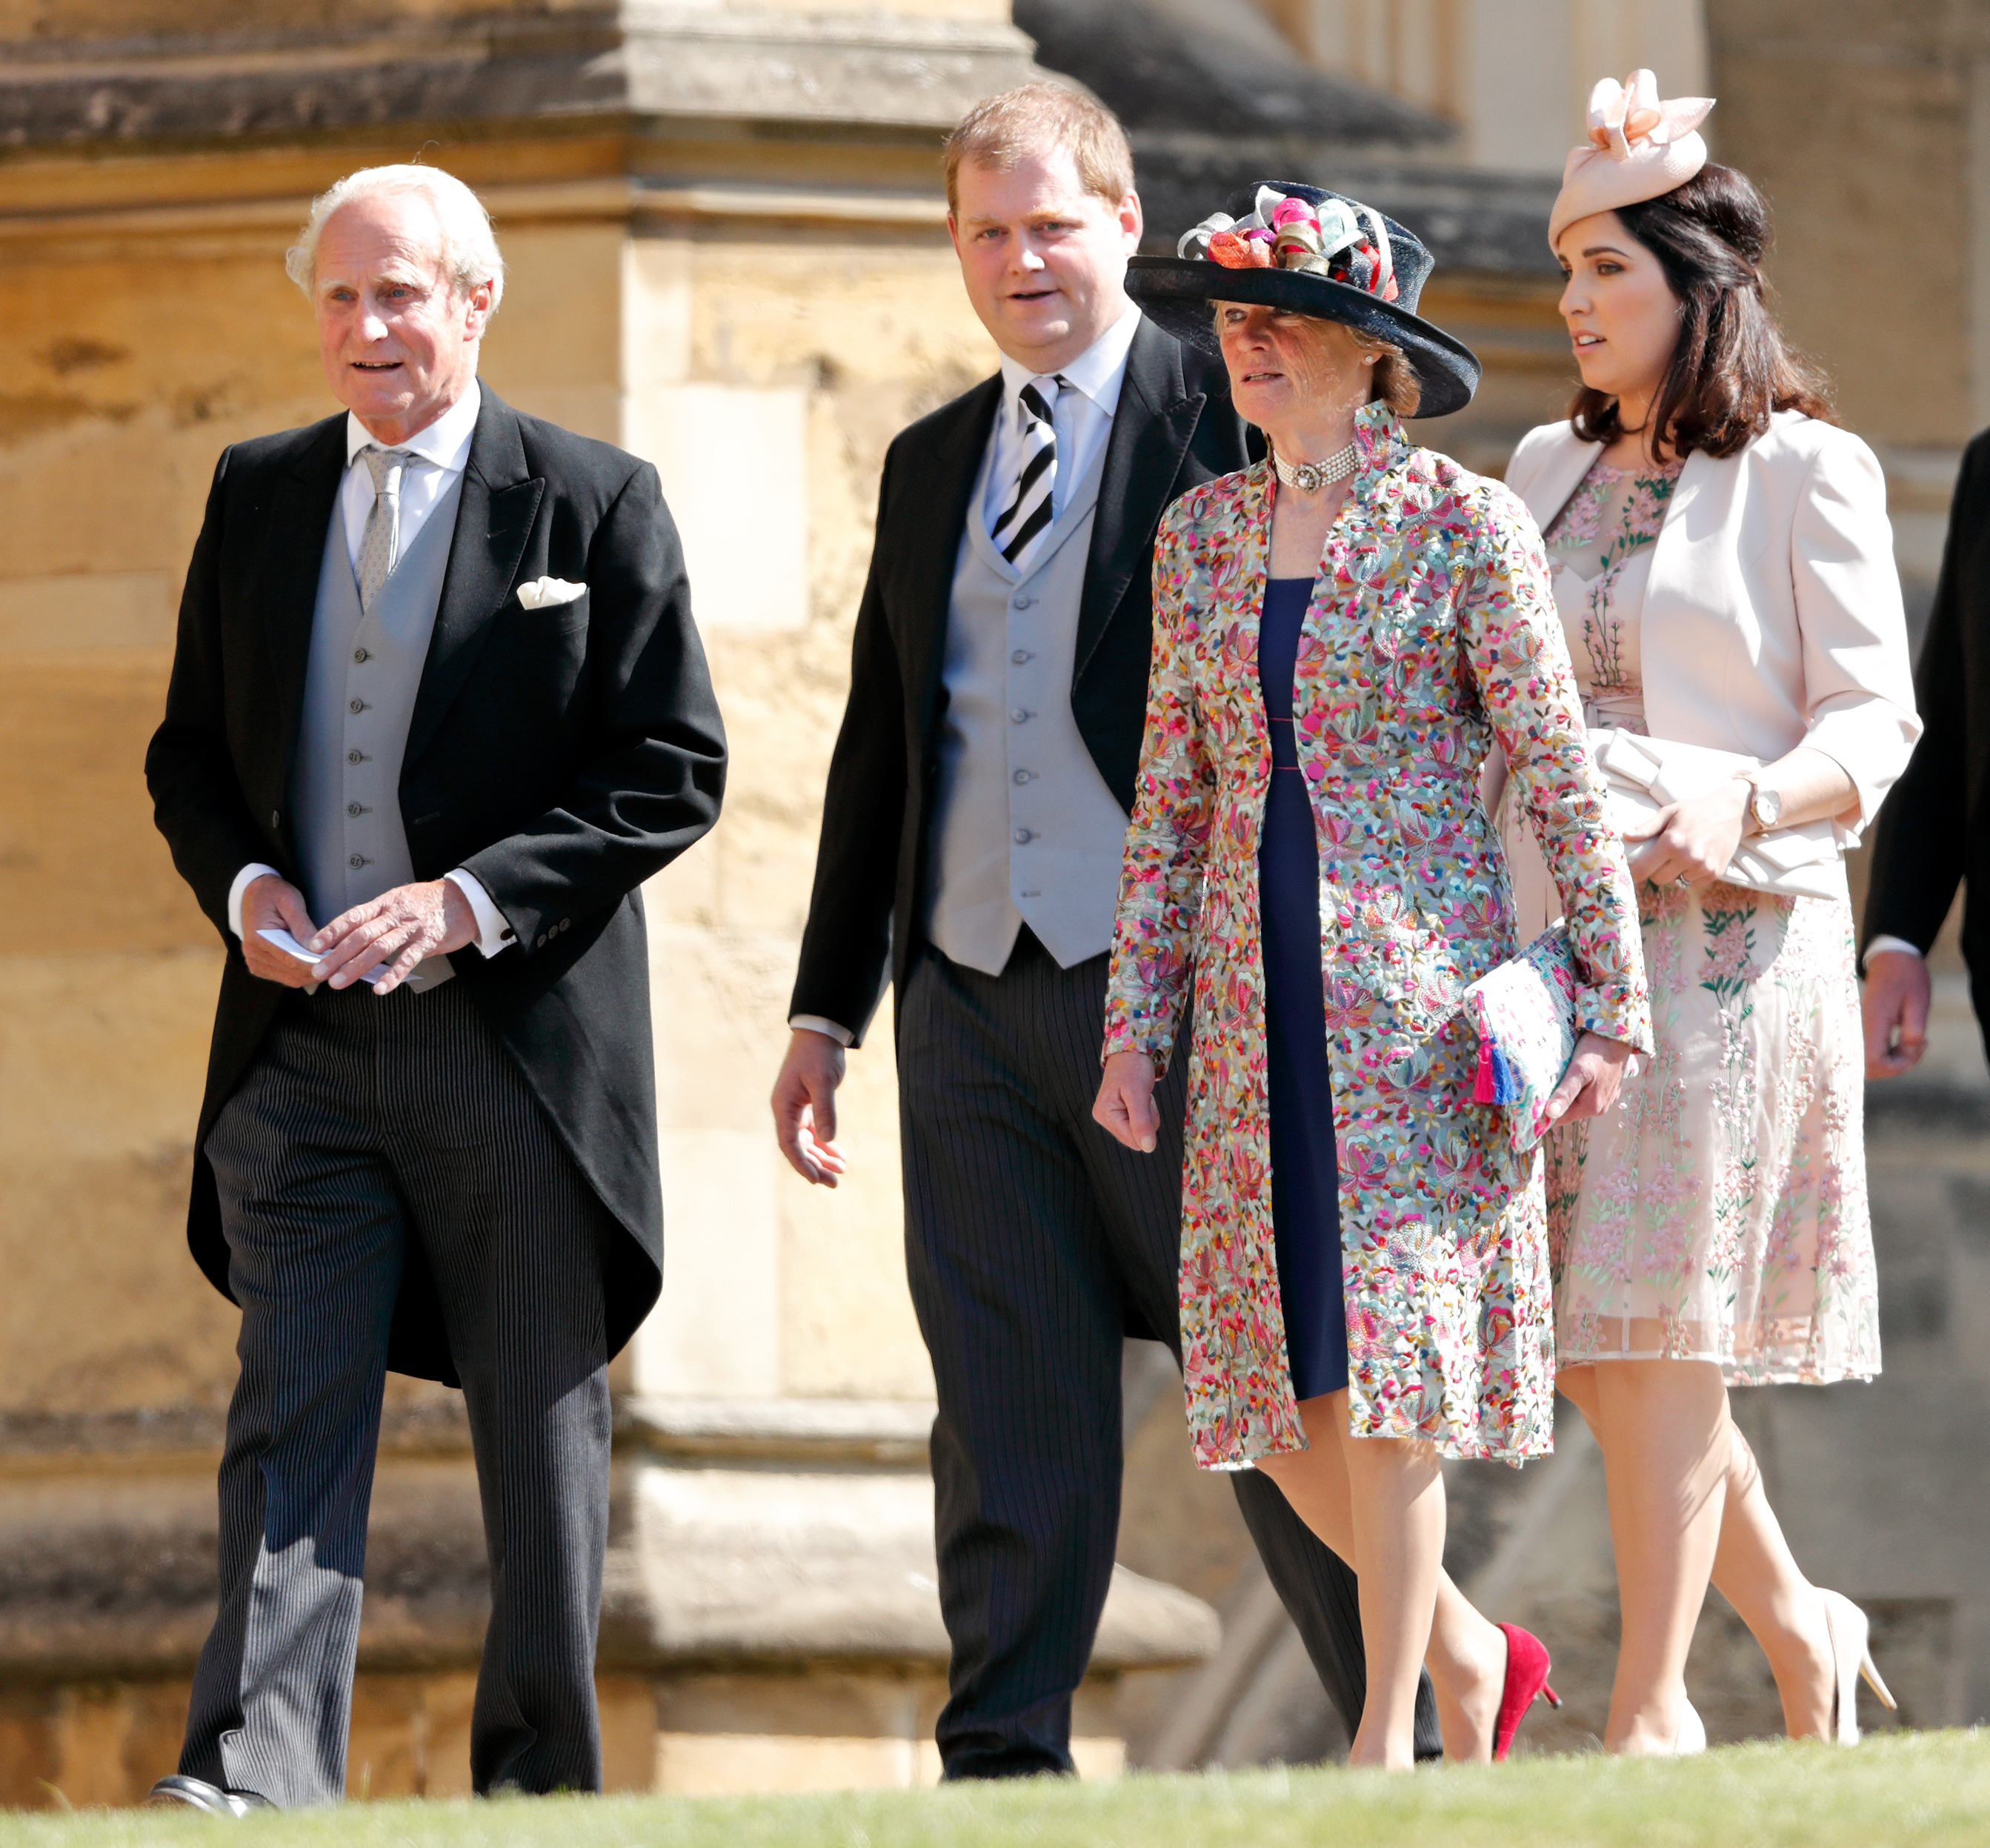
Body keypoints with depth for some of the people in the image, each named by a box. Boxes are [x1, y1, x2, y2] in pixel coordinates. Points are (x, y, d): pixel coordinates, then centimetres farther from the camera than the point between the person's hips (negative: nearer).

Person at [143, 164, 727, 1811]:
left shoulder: (595, 505, 0)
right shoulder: (257, 497, 12)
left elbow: (674, 769, -5)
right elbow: (192, 749, 18)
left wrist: (470, 900, -15)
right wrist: (242, 884, -4)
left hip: (520, 1034, -2)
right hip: (302, 1039, 3)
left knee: (542, 1432, 6)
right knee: (292, 1415, -8)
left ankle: (542, 1790, 15)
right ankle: (256, 1781, -17)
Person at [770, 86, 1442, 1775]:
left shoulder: (1228, 426, 0)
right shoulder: (929, 466, 18)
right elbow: (879, 749, 21)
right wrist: (829, 1005, 16)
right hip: (970, 998, 5)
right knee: (1009, 1401, 4)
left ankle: (1411, 1735, 9)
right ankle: (1005, 1763, 6)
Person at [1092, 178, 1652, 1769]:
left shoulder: (1462, 527, -4)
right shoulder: (1202, 532, 10)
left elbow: (1561, 774, -4)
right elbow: (1172, 793, 14)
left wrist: (1612, 990, -7)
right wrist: (1137, 1018, 10)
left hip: (1415, 992, -5)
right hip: (1257, 1006, 5)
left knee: (1384, 1350, -8)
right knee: (1273, 1370, 2)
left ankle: (1389, 1733, -1)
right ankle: (1468, 1651, 22)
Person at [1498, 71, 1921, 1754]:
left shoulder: (1805, 471, -3)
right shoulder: (1551, 472, 15)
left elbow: (1876, 717, -6)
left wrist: (1746, 803, -24)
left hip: (1724, 936, -6)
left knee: (1659, 1334, -8)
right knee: (1594, 1349, 5)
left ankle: (1654, 1708, -4)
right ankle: (1794, 1623, 24)